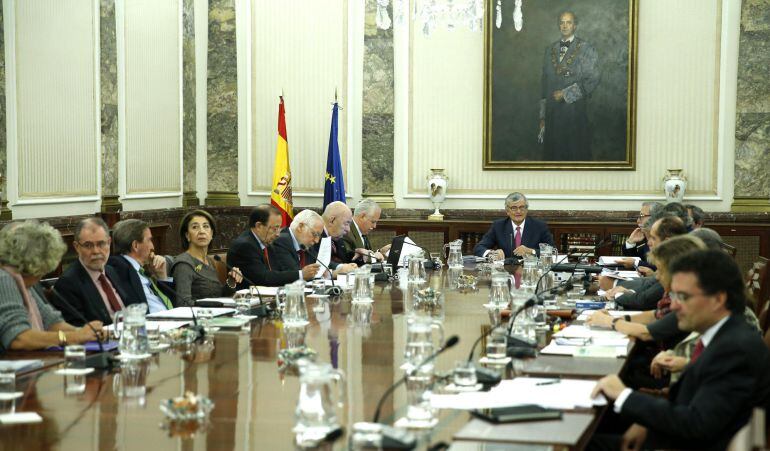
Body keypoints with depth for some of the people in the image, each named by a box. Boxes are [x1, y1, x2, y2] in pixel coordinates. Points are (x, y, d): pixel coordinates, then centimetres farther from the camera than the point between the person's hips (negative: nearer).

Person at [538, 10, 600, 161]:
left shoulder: (586, 49, -1)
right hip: (553, 112, 4)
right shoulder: (550, 50, 13)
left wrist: (566, 93, -12)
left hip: (575, 110, -4)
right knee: (553, 154, 4)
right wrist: (543, 116, 12)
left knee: (576, 155, -1)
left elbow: (593, 79, -9)